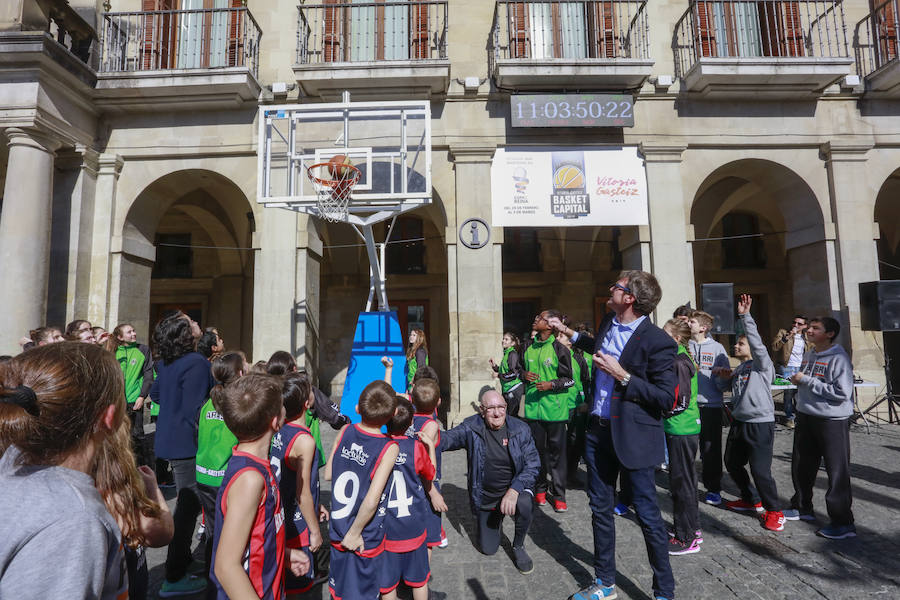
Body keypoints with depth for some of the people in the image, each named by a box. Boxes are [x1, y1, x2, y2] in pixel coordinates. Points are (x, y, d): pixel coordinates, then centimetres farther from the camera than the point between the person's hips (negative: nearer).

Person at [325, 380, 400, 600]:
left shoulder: (345, 431, -11)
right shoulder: (389, 448, -23)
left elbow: (328, 474, 0)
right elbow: (371, 501, -27)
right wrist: (355, 533, -13)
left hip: (337, 530, 4)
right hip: (366, 539, -4)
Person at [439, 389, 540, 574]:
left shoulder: (520, 429, -12)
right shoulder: (471, 427, -14)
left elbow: (533, 464, -14)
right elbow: (447, 439, -25)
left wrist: (514, 490, -28)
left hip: (515, 488, -1)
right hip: (484, 498, 1)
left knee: (525, 504, -34)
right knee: (488, 549, 7)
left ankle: (518, 546, -2)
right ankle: (496, 518, 41)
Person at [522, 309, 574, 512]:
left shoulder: (560, 349, -7)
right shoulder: (529, 347, 8)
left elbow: (569, 380, -2)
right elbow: (521, 367, 23)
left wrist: (551, 384, -17)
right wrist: (525, 374, 1)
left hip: (555, 408, -4)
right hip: (533, 406, 4)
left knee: (557, 450, 4)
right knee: (537, 449, 12)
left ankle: (559, 495, 15)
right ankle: (539, 489, 27)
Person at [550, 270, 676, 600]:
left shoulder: (656, 341, -19)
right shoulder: (609, 323, 4)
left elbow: (666, 399, -20)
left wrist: (622, 375, -25)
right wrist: (567, 331, 29)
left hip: (634, 436, -7)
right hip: (599, 430, 8)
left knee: (648, 515, 6)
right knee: (600, 509, 18)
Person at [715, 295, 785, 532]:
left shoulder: (762, 364, -8)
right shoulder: (740, 368, 13)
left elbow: (756, 342, -24)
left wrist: (745, 316, -31)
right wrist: (729, 375, 9)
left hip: (760, 424, -8)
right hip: (739, 423, 9)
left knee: (760, 470, -8)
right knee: (732, 463, 16)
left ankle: (773, 510, 13)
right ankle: (751, 500, 35)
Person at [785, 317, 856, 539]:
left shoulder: (838, 358, -15)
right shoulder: (809, 355, 10)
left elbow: (842, 393, -23)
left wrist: (807, 380, -20)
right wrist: (798, 381, 3)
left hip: (833, 421, -8)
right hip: (805, 418, 8)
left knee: (837, 473, -1)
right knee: (801, 467, 17)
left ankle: (843, 522, 11)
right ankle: (802, 508, 34)